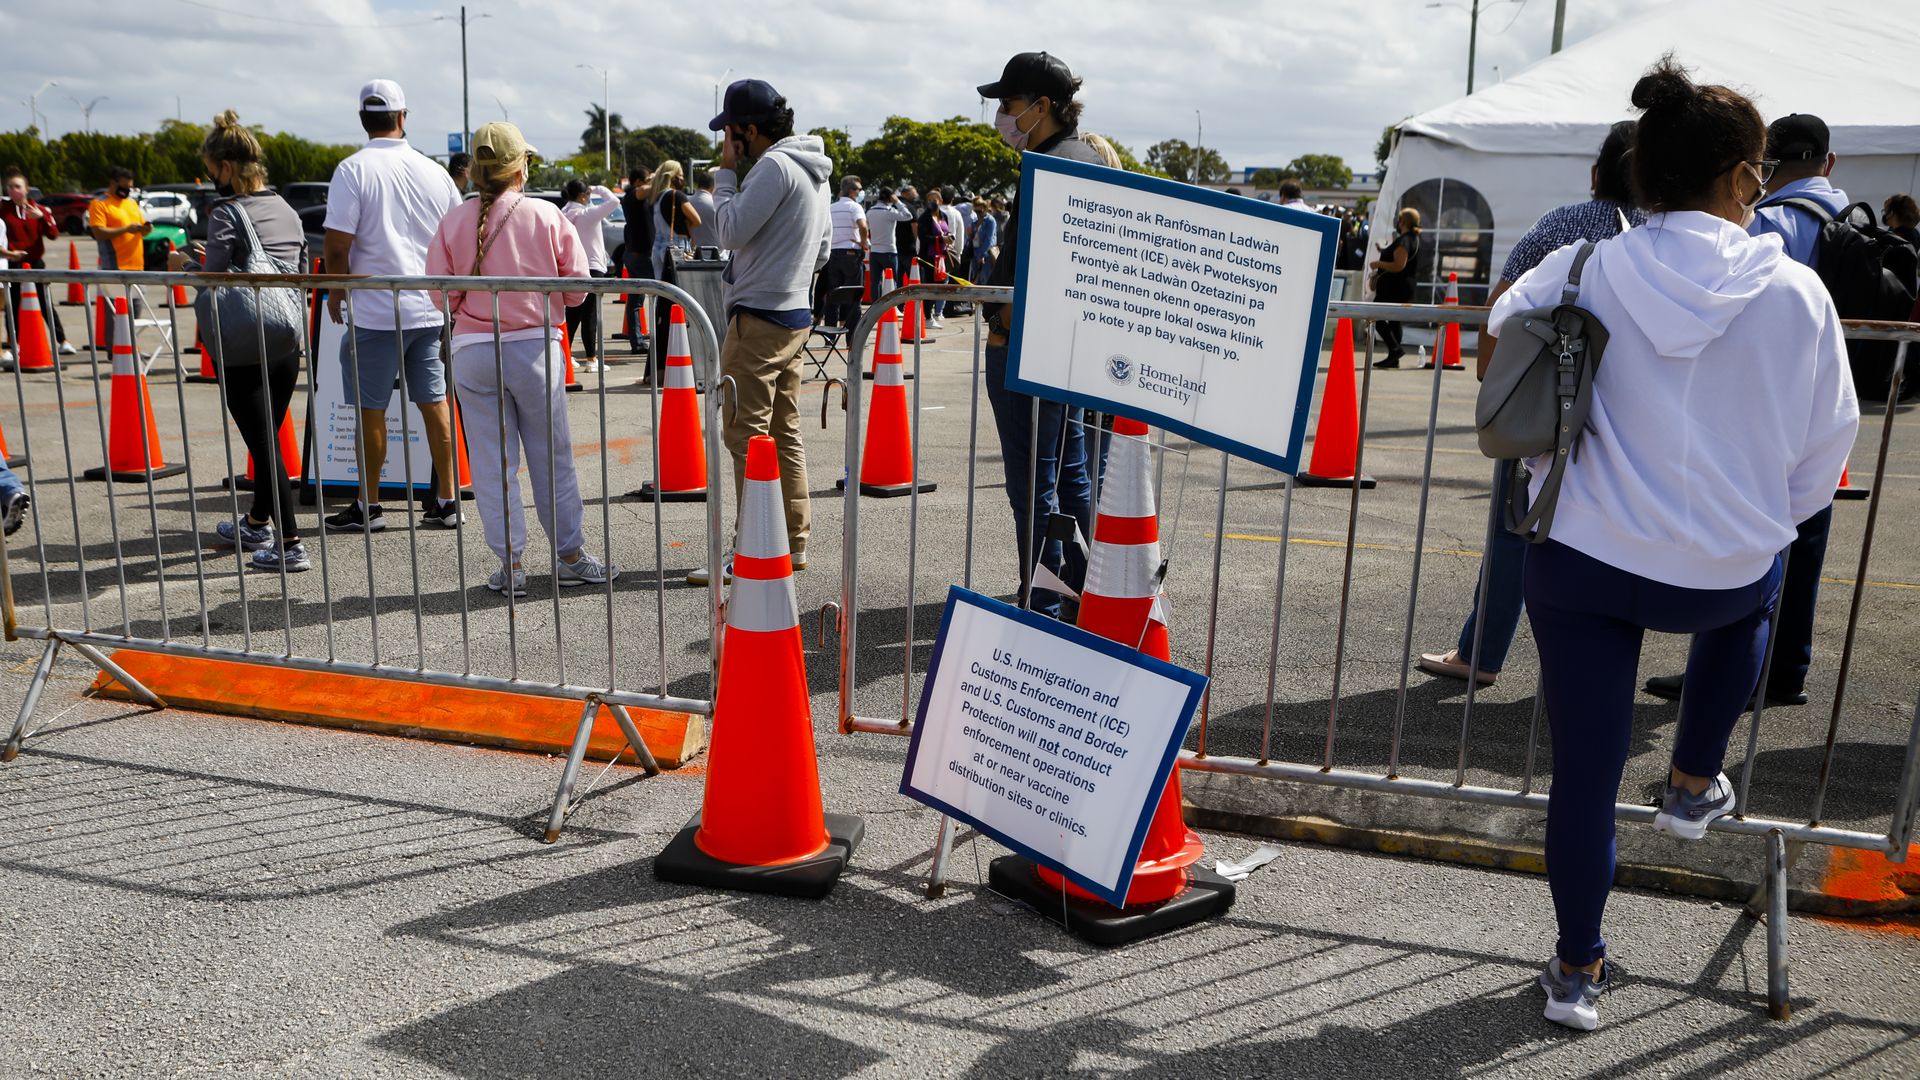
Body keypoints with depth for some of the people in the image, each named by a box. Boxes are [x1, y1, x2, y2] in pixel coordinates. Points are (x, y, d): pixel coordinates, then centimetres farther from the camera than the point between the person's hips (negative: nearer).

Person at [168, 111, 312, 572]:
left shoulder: (226, 214, -12)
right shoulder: (287, 210, 9)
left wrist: (184, 264, 7)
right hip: (288, 343, 7)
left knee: (263, 443, -4)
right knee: (269, 435, 19)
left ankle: (289, 544, -5)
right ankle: (256, 524, 35)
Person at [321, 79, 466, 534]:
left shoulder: (353, 171, -8)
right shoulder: (433, 171, 4)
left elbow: (337, 246, -12)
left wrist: (335, 293, 4)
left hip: (375, 311, -4)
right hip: (432, 308, 4)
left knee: (370, 409, 5)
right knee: (434, 401, 10)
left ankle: (369, 506, 13)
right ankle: (446, 500, 14)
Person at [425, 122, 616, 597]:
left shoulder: (452, 223, -3)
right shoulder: (548, 216, -6)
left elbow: (442, 295, -2)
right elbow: (577, 286, -4)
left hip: (473, 350, 1)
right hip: (535, 345, -1)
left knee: (492, 462, 7)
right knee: (552, 456, 10)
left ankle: (509, 565, 10)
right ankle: (571, 556, 17)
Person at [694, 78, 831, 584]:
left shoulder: (774, 166, -14)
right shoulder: (813, 171, 16)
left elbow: (732, 231, -15)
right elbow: (822, 249, 21)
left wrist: (726, 172, -5)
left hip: (759, 319, -10)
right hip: (795, 315, 10)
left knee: (746, 436, -6)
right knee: (785, 433, 13)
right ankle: (794, 545, 18)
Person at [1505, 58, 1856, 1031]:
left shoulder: (1580, 275, -7)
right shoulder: (1795, 293, -8)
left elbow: (1499, 331, 14)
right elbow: (1828, 444, 2)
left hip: (1582, 559, 0)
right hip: (1723, 572, 1)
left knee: (1585, 767, 10)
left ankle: (1578, 970, 24)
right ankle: (1694, 785, 42)